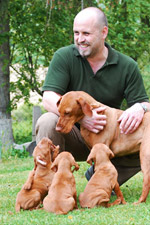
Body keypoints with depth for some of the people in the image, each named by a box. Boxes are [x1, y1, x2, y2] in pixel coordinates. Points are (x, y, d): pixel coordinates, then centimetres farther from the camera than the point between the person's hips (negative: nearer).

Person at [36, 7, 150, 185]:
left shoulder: (127, 66, -2)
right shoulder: (64, 57, -6)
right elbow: (49, 99, -16)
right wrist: (80, 117, -34)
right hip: (72, 137, -2)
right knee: (48, 122, -32)